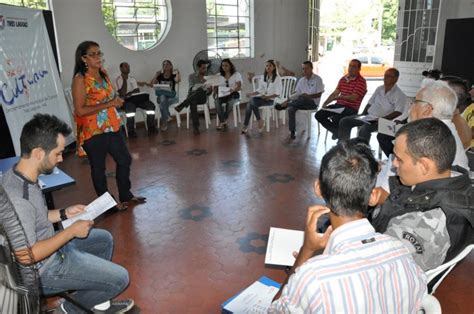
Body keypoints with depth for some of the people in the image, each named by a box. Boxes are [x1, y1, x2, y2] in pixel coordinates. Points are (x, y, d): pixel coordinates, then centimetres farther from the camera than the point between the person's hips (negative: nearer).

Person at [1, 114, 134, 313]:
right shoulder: (17, 198, -36)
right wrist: (71, 231, -23)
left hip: (48, 244, 9)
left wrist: (64, 214, 2)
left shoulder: (17, 175, -5)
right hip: (44, 269, -9)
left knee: (104, 239, 23)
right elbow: (26, 257, -31)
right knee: (119, 279, -5)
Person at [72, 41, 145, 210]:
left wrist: (116, 100, 4)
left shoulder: (103, 74, 8)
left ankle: (126, 195, 35)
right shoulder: (80, 80, -15)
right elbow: (79, 110, -21)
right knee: (98, 167, 7)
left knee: (125, 160, 16)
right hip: (93, 132, -8)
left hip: (112, 127, 8)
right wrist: (107, 104, -22)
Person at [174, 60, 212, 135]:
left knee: (200, 90, -36)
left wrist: (210, 90, -20)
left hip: (202, 97, 1)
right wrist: (203, 85, -26)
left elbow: (208, 93, 6)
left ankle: (181, 106, -40)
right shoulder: (192, 76, 8)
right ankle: (195, 127, -44)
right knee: (193, 102, -40)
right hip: (192, 96, -1)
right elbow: (192, 88, -9)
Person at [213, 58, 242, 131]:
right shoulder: (219, 76, 15)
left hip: (233, 95, -2)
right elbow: (216, 87, 12)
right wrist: (215, 92, -11)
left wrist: (233, 90, -28)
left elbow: (239, 87, -7)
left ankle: (222, 122, -26)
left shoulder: (236, 74, 5)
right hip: (222, 95, 3)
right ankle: (223, 122, -32)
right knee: (217, 101, -32)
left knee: (230, 102, -38)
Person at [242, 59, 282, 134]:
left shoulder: (277, 78, -3)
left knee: (251, 103, -29)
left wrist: (267, 97, -21)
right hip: (262, 97, 6)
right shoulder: (264, 77, 16)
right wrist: (251, 94, -1)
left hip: (271, 99, -6)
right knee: (251, 100, -27)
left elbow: (278, 93, -9)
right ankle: (246, 126, -25)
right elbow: (260, 89, 16)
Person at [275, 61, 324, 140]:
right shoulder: (301, 80, 14)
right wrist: (288, 100, -7)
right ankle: (292, 132, -25)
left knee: (302, 98, -40)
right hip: (301, 102, 5)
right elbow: (296, 93, 10)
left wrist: (308, 96, -23)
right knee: (291, 109, -28)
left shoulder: (318, 79, -2)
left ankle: (284, 105, -23)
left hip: (313, 102, -5)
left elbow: (319, 94, -8)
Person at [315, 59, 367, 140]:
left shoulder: (361, 81, -9)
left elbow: (353, 97, -20)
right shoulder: (343, 79, 13)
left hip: (351, 108, -7)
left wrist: (339, 97, -32)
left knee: (335, 118, -35)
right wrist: (326, 102, -3)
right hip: (338, 105, 7)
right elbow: (335, 93, 13)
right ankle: (336, 131, 10)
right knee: (319, 115, -7)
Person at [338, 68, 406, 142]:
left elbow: (398, 112, -16)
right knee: (344, 121, -6)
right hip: (368, 116, 7)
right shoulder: (379, 89, 16)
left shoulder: (400, 95, -6)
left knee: (364, 130, -37)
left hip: (379, 120, -7)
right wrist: (362, 115, 5)